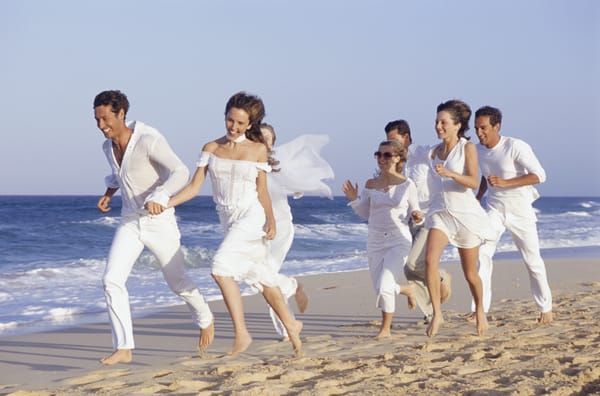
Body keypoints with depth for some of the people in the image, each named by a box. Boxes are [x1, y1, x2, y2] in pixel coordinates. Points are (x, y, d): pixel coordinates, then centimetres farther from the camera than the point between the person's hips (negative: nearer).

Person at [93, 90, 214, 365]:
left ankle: (205, 319, 43)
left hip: (160, 222, -5)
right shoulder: (109, 146, 1)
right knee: (112, 280, -14)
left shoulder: (150, 140, -24)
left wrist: (157, 199, -48)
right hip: (130, 222, 5)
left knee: (178, 284, 11)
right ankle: (124, 349, -12)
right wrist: (108, 193, 11)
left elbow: (181, 173, -32)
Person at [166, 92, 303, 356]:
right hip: (229, 221, 5)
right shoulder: (211, 148, 5)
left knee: (221, 267, -23)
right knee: (261, 277, 13)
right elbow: (194, 187, 2)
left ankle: (241, 333, -19)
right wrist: (165, 203, -12)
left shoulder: (258, 150, -1)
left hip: (251, 217, -5)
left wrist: (271, 220, -11)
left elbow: (262, 191, 2)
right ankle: (291, 325, 30)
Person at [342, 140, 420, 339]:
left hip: (398, 241, -4)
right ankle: (407, 290, 41)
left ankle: (385, 328, 9)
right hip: (375, 241, 4)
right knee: (380, 288, 8)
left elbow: (415, 213, 3)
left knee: (384, 287, -16)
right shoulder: (370, 185, 4)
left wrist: (417, 217, -19)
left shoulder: (407, 185, -4)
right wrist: (353, 199, -3)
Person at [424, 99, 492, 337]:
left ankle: (480, 311, 32)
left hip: (466, 213, -3)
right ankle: (437, 313, -18)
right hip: (440, 213, 4)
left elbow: (473, 182, -18)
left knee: (470, 273, 6)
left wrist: (450, 173, -32)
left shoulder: (468, 148, -5)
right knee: (430, 260, -22)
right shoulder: (435, 152, 9)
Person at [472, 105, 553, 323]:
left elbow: (539, 175, -24)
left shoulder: (516, 147, -18)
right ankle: (480, 309, -14)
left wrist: (505, 183, -31)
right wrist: (478, 197, 8)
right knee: (481, 254, -15)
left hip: (520, 210, -4)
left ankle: (545, 308, 23)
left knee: (533, 260, 5)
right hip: (494, 210, 4)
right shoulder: (478, 151, 0)